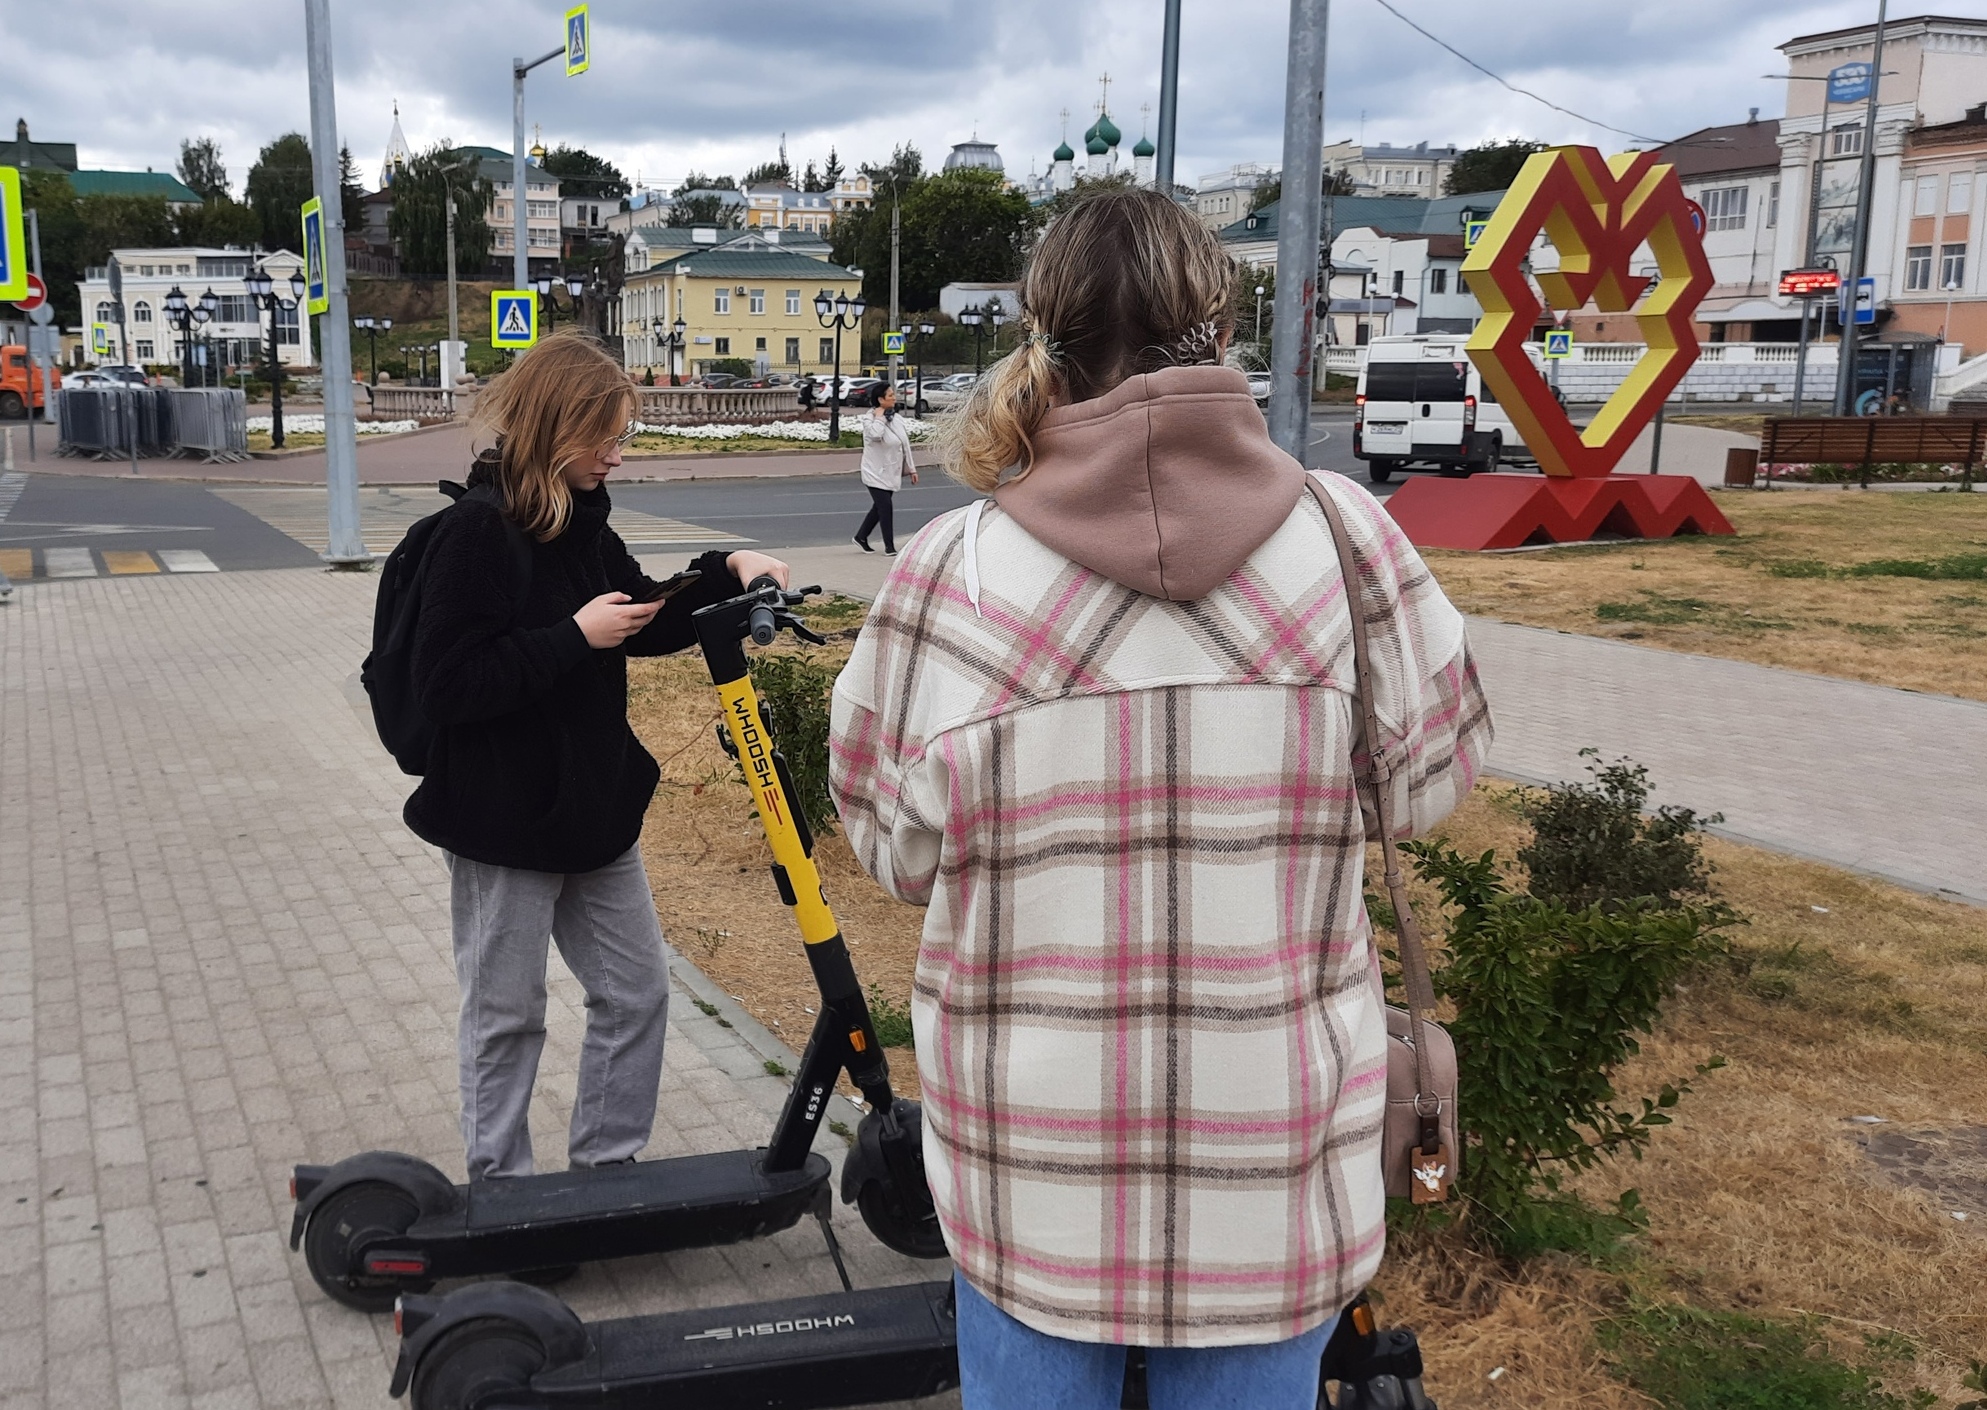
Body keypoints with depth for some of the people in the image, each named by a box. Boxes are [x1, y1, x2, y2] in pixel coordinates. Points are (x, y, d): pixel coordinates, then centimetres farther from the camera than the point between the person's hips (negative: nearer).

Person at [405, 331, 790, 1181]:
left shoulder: (583, 520, 5)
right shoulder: (476, 531, -19)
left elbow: (648, 628, 15)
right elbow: (445, 686, -23)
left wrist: (726, 573, -1)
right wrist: (574, 636, -24)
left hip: (594, 806, 8)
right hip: (504, 817, -8)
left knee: (636, 990, 14)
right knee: (506, 1016, 8)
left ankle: (605, 1169, 31)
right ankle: (498, 1191, 27)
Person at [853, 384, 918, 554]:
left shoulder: (896, 419, 8)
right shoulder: (869, 419, -13)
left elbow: (905, 444, 14)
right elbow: (875, 434, -36)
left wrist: (911, 469, 13)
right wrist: (879, 417, -21)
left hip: (891, 474, 7)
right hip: (876, 474, -7)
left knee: (879, 507, 14)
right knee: (886, 507, -11)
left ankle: (861, 537, 30)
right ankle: (889, 546, -2)